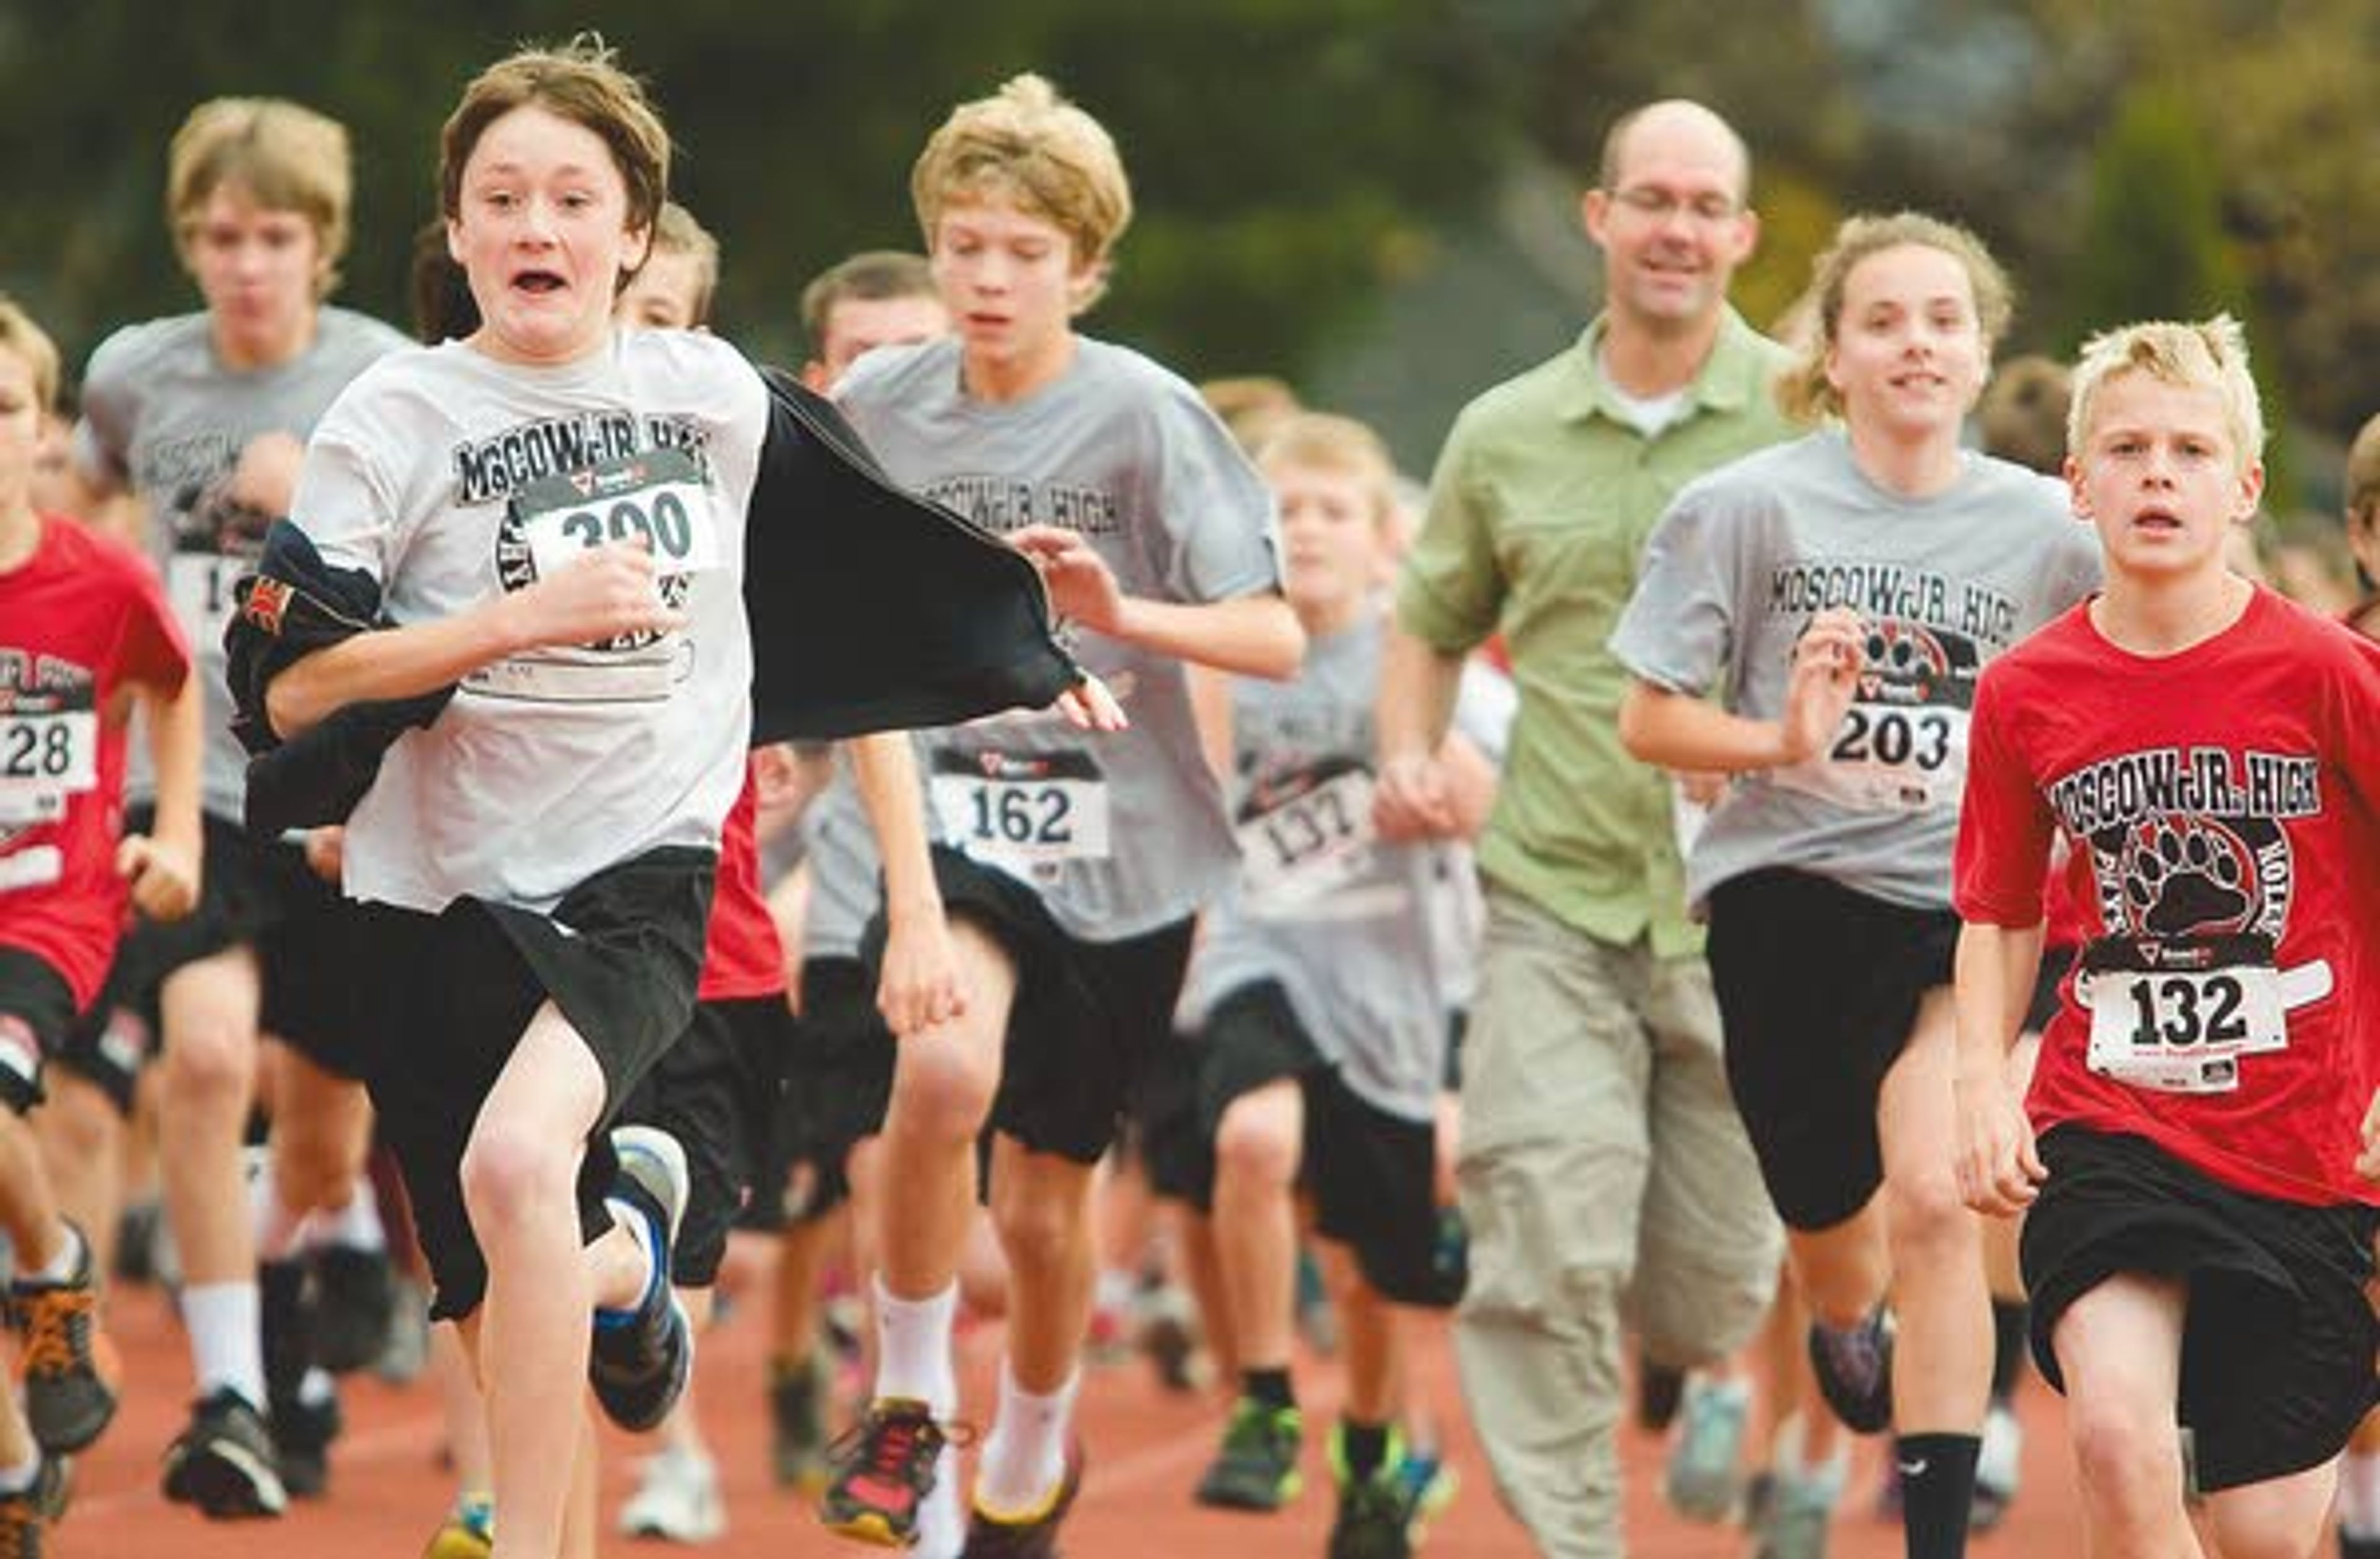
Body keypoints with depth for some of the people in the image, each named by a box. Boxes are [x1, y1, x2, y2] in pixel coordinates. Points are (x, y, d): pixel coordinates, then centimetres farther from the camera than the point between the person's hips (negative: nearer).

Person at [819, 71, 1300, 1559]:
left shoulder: (1145, 414, -10)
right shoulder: (882, 407, -5)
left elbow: (1279, 639, -12)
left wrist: (1123, 612, -30)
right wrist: (912, 903, -16)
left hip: (1125, 848, 0)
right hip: (959, 826, 0)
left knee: (1047, 1197, 10)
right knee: (945, 1067, -30)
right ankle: (910, 1405, -8)